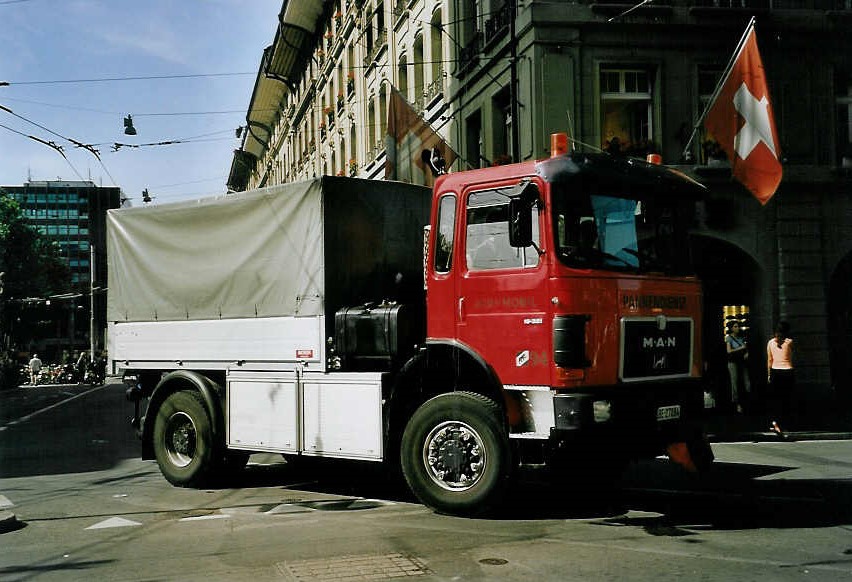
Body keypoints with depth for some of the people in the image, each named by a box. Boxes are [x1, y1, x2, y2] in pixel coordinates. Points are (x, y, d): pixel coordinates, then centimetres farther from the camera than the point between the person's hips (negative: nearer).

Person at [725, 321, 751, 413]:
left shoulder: (741, 337, 12)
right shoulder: (729, 338, -3)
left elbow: (746, 348, 21)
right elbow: (729, 351, -13)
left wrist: (747, 353, 0)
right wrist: (741, 348, -12)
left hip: (742, 361, 5)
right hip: (733, 362, -5)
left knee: (747, 382, -4)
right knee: (735, 382, -2)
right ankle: (738, 405, 5)